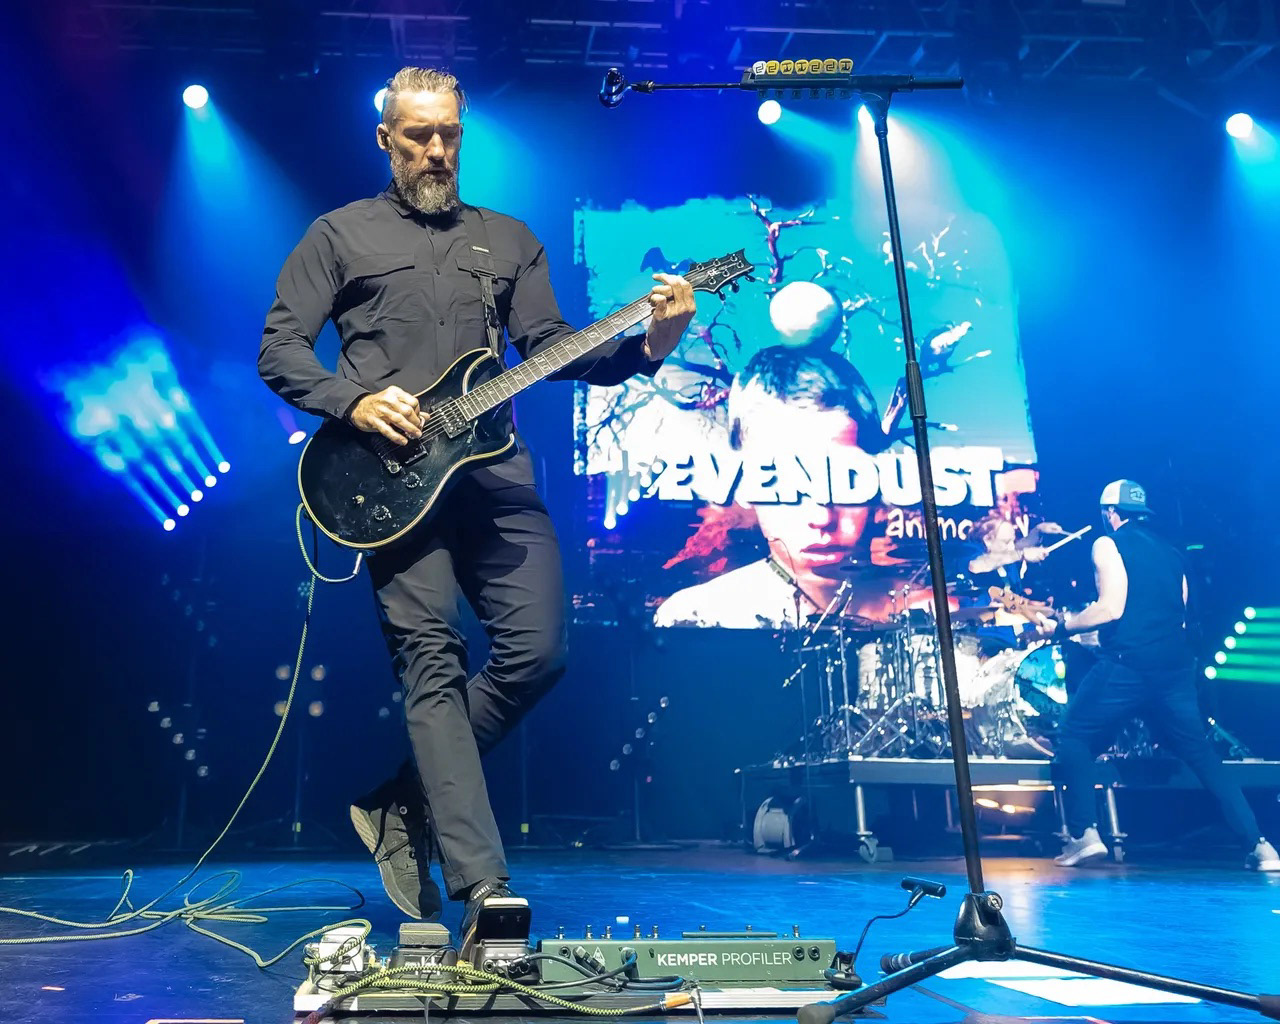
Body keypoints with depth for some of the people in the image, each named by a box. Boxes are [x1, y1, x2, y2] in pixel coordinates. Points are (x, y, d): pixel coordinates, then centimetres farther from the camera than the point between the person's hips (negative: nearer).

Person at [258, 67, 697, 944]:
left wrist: (646, 345, -7)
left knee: (538, 650, -7)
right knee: (433, 664, -9)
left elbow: (548, 347, 10)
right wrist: (352, 402, -11)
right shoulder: (340, 235, 14)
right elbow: (278, 349, 8)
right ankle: (485, 890, -6)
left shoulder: (509, 239, 21)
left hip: (492, 467, 3)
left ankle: (403, 804, 12)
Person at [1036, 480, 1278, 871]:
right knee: (1201, 754, 16)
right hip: (1176, 668, 6)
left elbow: (1112, 608, -11)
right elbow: (1179, 613, 21)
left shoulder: (1107, 544, 0)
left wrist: (1060, 624, -1)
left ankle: (1083, 835, -4)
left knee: (1074, 737, 6)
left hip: (1126, 665, -6)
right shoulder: (1169, 549, 20)